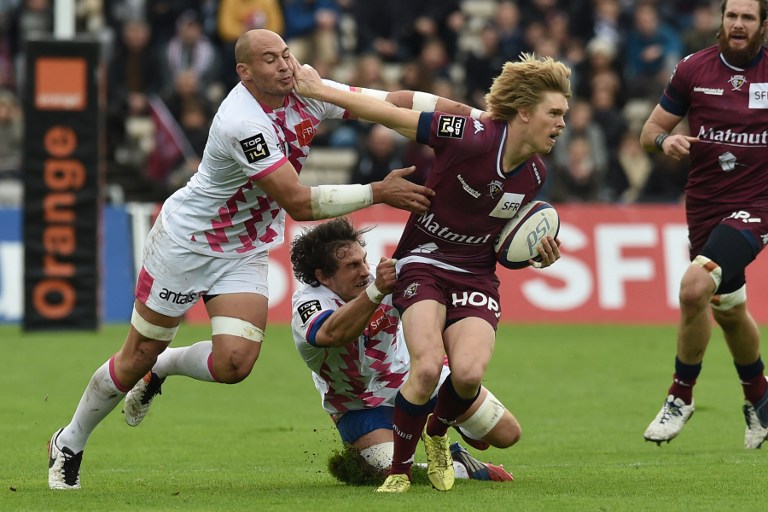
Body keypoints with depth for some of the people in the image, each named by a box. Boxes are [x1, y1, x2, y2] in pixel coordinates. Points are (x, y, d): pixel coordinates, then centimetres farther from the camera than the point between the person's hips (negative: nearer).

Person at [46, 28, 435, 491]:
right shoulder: (243, 123, -31)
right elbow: (299, 202, -31)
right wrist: (378, 193, -30)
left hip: (244, 255, 6)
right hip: (186, 241, -6)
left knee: (234, 363, -13)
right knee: (138, 357, 4)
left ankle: (164, 367, 20)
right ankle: (70, 443, 27)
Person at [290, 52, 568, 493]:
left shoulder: (535, 175, -1)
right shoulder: (471, 136, -21)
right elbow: (391, 115, -15)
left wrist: (538, 254, -3)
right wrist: (317, 90, -14)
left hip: (477, 275, 4)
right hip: (424, 262, -4)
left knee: (469, 374, -22)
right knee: (428, 367, -27)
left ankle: (438, 433, 14)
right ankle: (399, 470, -5)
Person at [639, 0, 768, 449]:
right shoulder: (694, 70, 1)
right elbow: (651, 130, 6)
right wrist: (664, 140, -16)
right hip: (703, 206, 4)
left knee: (695, 287, -25)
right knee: (730, 310, 18)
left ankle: (681, 395, -7)